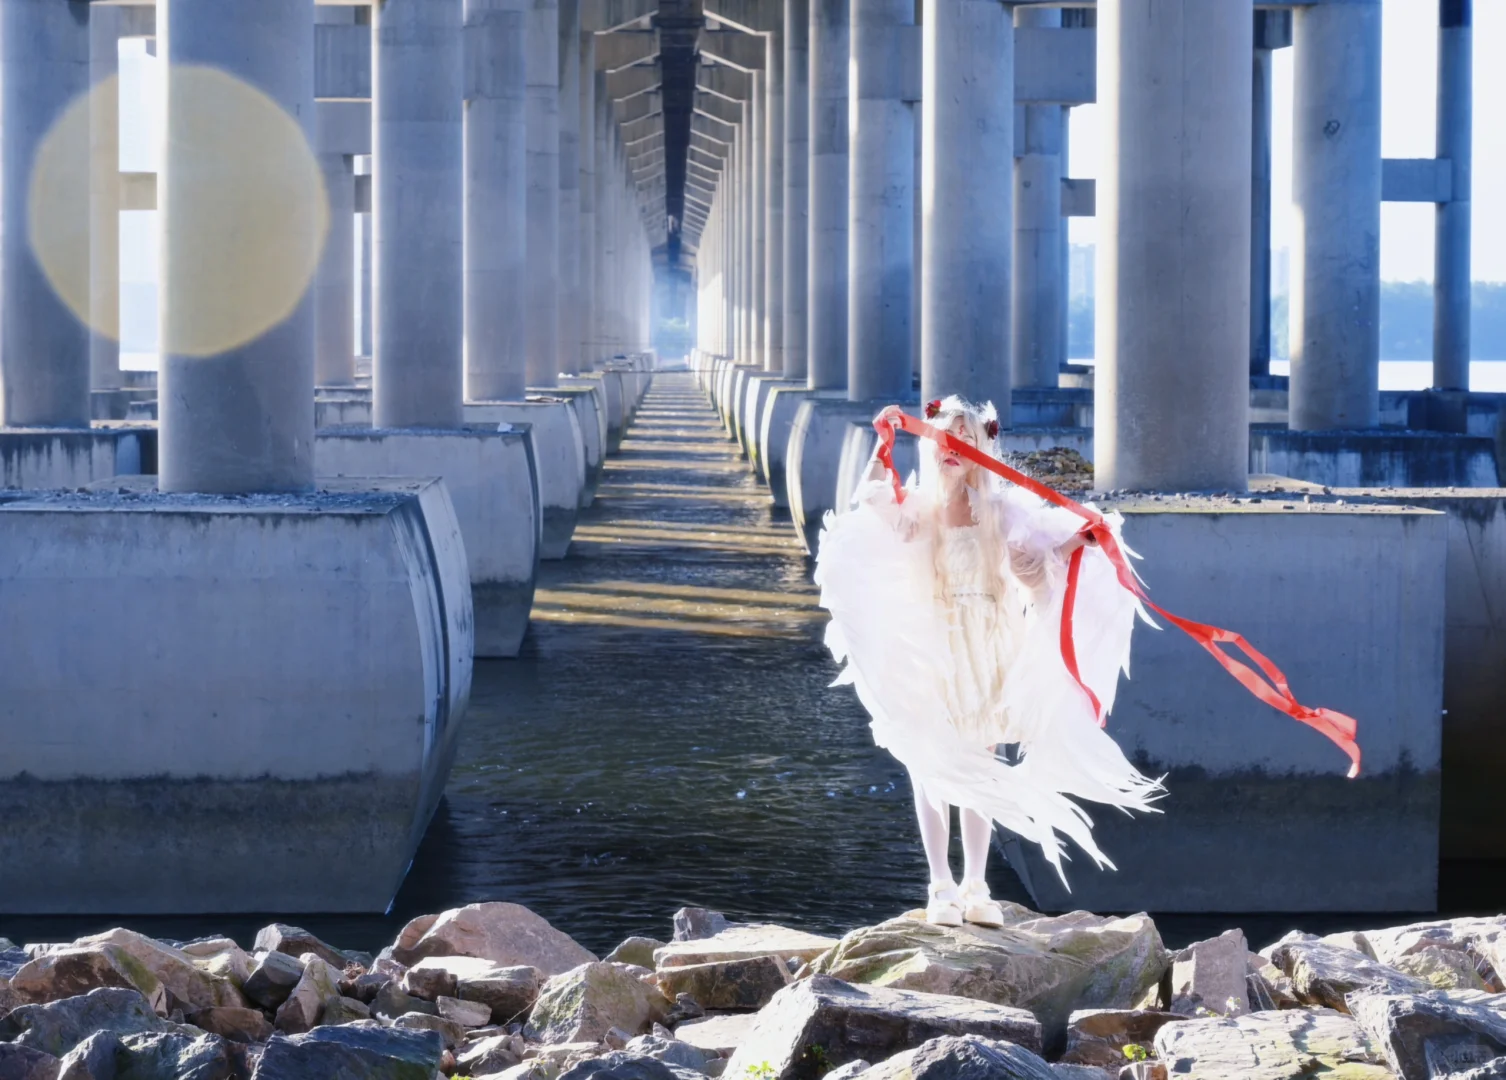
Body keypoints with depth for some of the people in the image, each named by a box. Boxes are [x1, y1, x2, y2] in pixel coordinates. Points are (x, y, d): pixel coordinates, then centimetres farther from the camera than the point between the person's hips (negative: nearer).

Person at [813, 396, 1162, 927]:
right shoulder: (914, 507, 0)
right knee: (931, 769, 0)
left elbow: (1030, 569, 0)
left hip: (986, 651, 2)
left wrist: (1075, 543, -14)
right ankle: (941, 888, 6)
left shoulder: (998, 509, 5)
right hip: (930, 650, -1)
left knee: (980, 772, 6)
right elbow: (867, 506, -20)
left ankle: (975, 886, 12)